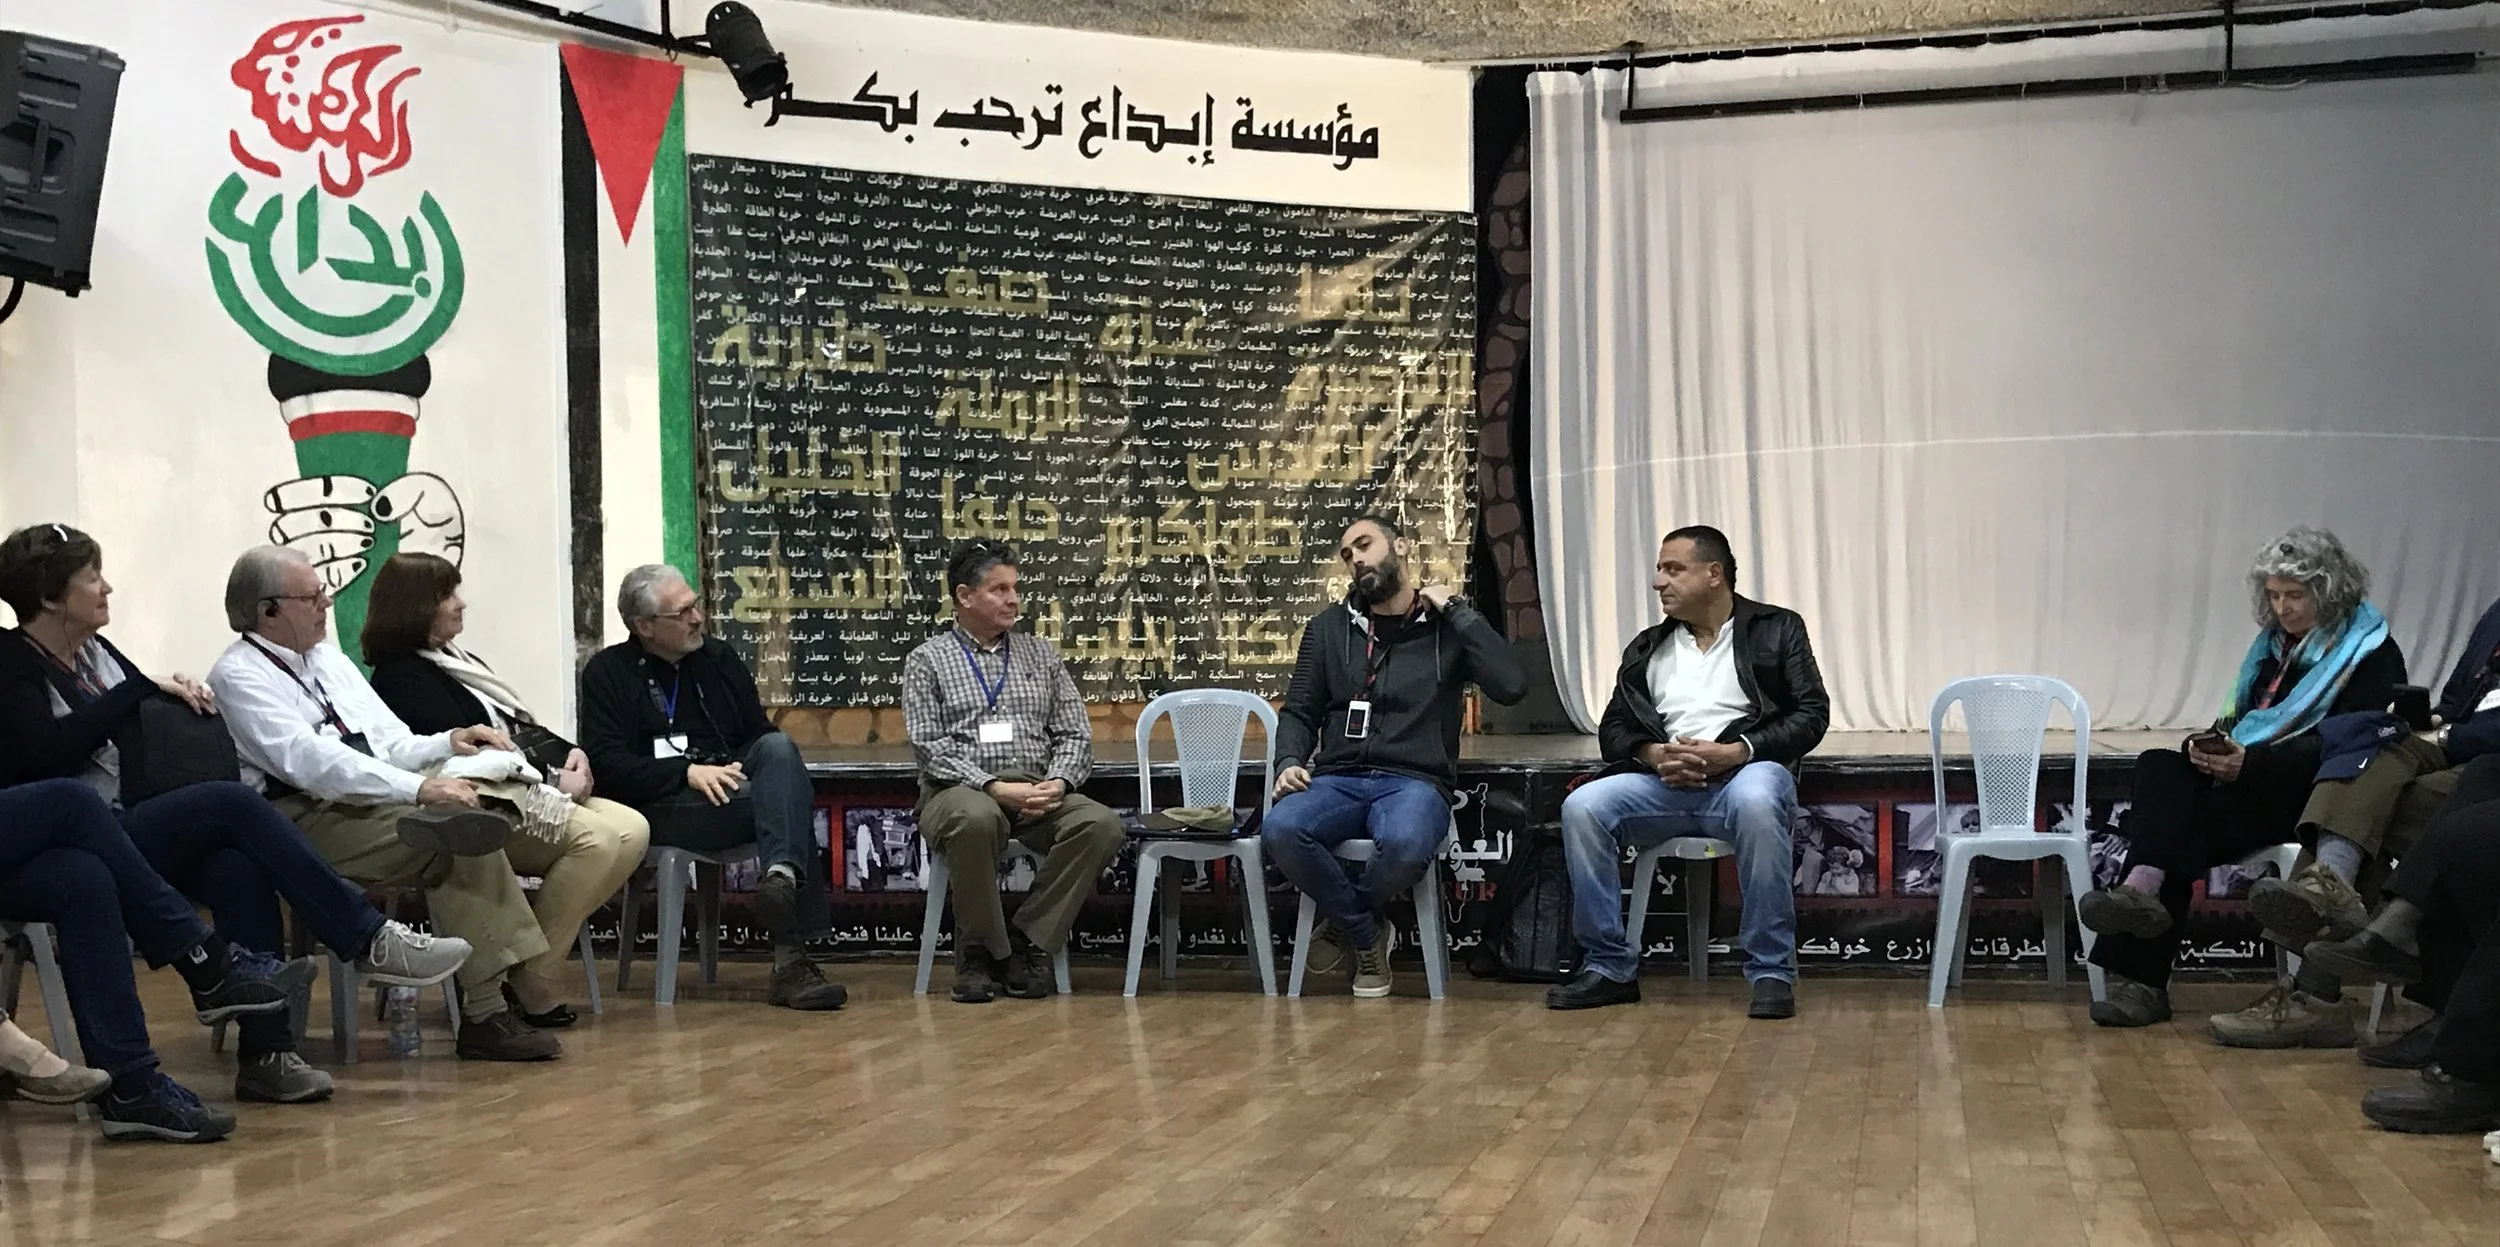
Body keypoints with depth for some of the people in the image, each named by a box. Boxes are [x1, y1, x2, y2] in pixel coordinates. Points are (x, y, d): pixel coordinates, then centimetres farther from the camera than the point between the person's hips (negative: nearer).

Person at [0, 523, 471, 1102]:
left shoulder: (94, 651, 17)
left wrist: (177, 694, 0)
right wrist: (141, 690, -14)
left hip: (129, 829, 7)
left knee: (237, 866, -25)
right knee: (232, 804, -26)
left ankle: (265, 1052, -28)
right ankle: (369, 941, -23)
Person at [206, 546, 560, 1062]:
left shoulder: (328, 658, 24)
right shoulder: (239, 675, -3)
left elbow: (391, 744, 25)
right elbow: (308, 761, -18)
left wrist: (448, 743, 2)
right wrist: (418, 789, -26)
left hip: (374, 803, 7)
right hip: (307, 818, -7)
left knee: (468, 821, -25)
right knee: (450, 840, -29)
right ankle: (484, 1014, -29)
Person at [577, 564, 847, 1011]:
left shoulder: (719, 658, 20)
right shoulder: (608, 672, 7)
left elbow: (760, 734, 16)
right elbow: (606, 763, -6)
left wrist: (736, 770, -8)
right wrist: (688, 772, -19)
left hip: (731, 788, 4)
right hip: (660, 806, -4)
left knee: (778, 748, -31)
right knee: (789, 799, -30)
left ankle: (782, 876, -51)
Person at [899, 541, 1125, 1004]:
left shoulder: (1040, 654, 19)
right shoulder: (927, 660, 9)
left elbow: (1075, 733, 13)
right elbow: (928, 746, -3)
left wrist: (1057, 782, -9)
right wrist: (995, 787, -17)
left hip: (1038, 792, 4)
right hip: (962, 791, -3)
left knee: (1102, 825, -27)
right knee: (976, 819, -39)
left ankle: (1026, 943, -15)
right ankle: (981, 950, -18)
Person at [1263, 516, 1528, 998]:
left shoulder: (1449, 627, 9)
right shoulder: (1328, 628, 17)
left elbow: (1511, 686, -7)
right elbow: (1299, 712, 18)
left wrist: (1456, 609, -4)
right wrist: (1290, 762, -4)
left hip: (1414, 781, -2)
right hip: (1338, 779, 2)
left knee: (1404, 843, -39)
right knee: (1279, 831, -32)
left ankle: (1345, 923, -3)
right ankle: (1367, 935, -7)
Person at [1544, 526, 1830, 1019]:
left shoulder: (1776, 629, 11)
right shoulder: (1647, 649, 23)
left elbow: (1812, 714, 1)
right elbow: (1613, 729, 17)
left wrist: (1736, 751, -13)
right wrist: (1653, 754, -8)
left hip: (1745, 770, -4)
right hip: (1665, 780, 4)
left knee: (1755, 802, -40)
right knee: (1581, 807, -23)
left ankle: (1772, 974, -30)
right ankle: (1609, 968, -14)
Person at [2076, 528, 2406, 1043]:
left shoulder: (2371, 654, -3)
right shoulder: (2276, 643, 22)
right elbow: (2240, 721, 21)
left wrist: (2250, 763, -24)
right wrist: (2210, 746, -4)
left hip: (2310, 794, -7)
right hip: (2252, 783, 7)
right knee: (2158, 768, -22)